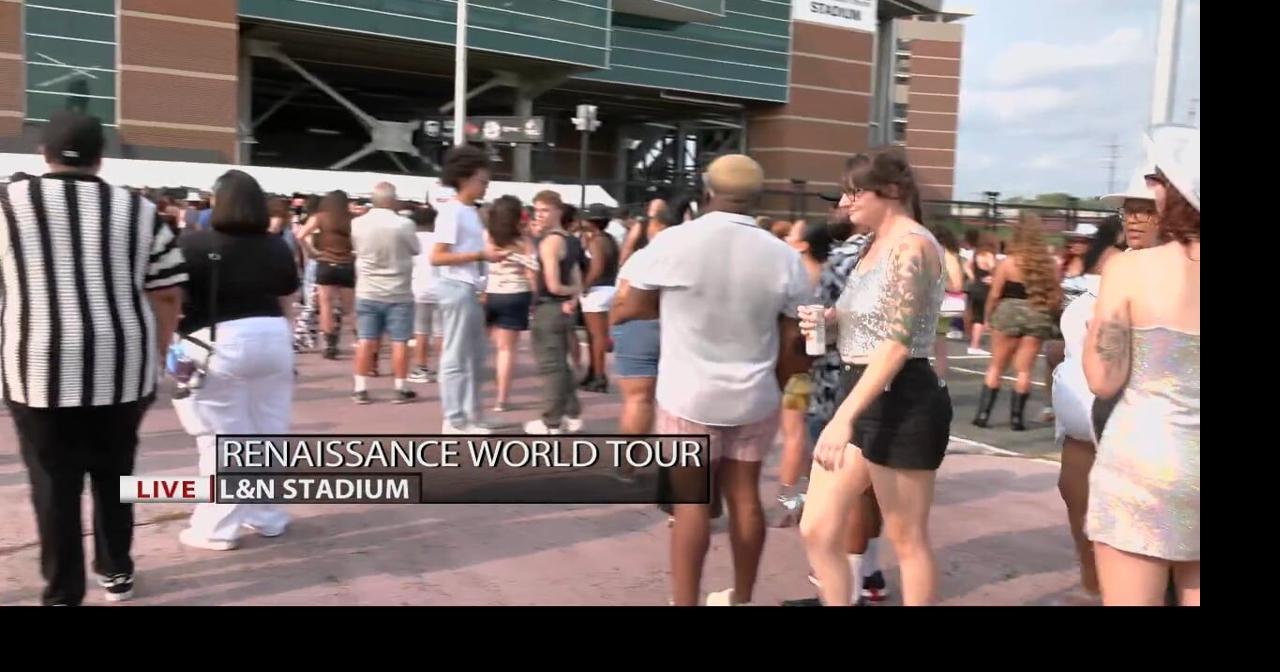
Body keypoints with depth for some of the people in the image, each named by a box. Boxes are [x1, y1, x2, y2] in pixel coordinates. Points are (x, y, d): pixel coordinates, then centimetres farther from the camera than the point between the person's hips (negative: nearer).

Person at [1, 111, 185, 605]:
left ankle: (63, 594, 15)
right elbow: (167, 296, 4)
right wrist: (152, 360, 12)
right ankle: (117, 573, 30)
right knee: (114, 475, 17)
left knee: (54, 485, 8)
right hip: (122, 369, 2)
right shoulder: (140, 212, 3)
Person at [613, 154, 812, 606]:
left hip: (690, 395, -3)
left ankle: (685, 602, 5)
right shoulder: (784, 256, -4)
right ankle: (741, 598, 27)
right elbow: (794, 341, 1)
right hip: (754, 398, 3)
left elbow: (635, 307, 1)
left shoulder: (675, 242, -11)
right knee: (744, 496, 13)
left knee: (692, 503, 2)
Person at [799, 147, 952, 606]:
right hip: (864, 399, 10)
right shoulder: (878, 245, 17)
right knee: (817, 530, 9)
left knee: (907, 540, 5)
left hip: (902, 403, -9)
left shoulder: (912, 246, -14)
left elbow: (898, 342, -23)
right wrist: (829, 321, 3)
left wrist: (843, 416, -28)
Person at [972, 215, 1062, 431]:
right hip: (1037, 317, 2)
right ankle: (1017, 417, 9)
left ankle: (983, 414, 9)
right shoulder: (1051, 265, 2)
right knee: (1024, 370, 6)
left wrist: (989, 317, 7)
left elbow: (995, 295, -5)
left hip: (1009, 313, -2)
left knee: (996, 367, 8)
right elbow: (1056, 297, 5)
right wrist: (1049, 317, 19)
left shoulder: (1008, 262, -8)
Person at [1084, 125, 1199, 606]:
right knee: (1191, 596, 16)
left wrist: (1094, 321, 5)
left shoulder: (1131, 269, -11)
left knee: (1130, 599, 6)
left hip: (1143, 457, -4)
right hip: (1188, 458, 4)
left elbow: (1103, 382, -9)